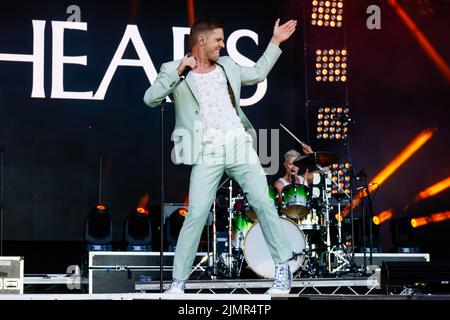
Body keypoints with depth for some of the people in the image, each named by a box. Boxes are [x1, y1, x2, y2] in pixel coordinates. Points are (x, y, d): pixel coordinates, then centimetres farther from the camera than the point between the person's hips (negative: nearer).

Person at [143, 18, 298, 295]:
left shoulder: (227, 66, 18)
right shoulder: (174, 71, 4)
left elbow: (258, 74, 33)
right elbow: (151, 99, -8)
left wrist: (275, 42, 31)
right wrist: (178, 72, -15)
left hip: (239, 146, 4)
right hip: (207, 154, -4)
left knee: (264, 203, -4)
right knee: (196, 214, -10)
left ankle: (283, 270, 5)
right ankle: (178, 281, 0)